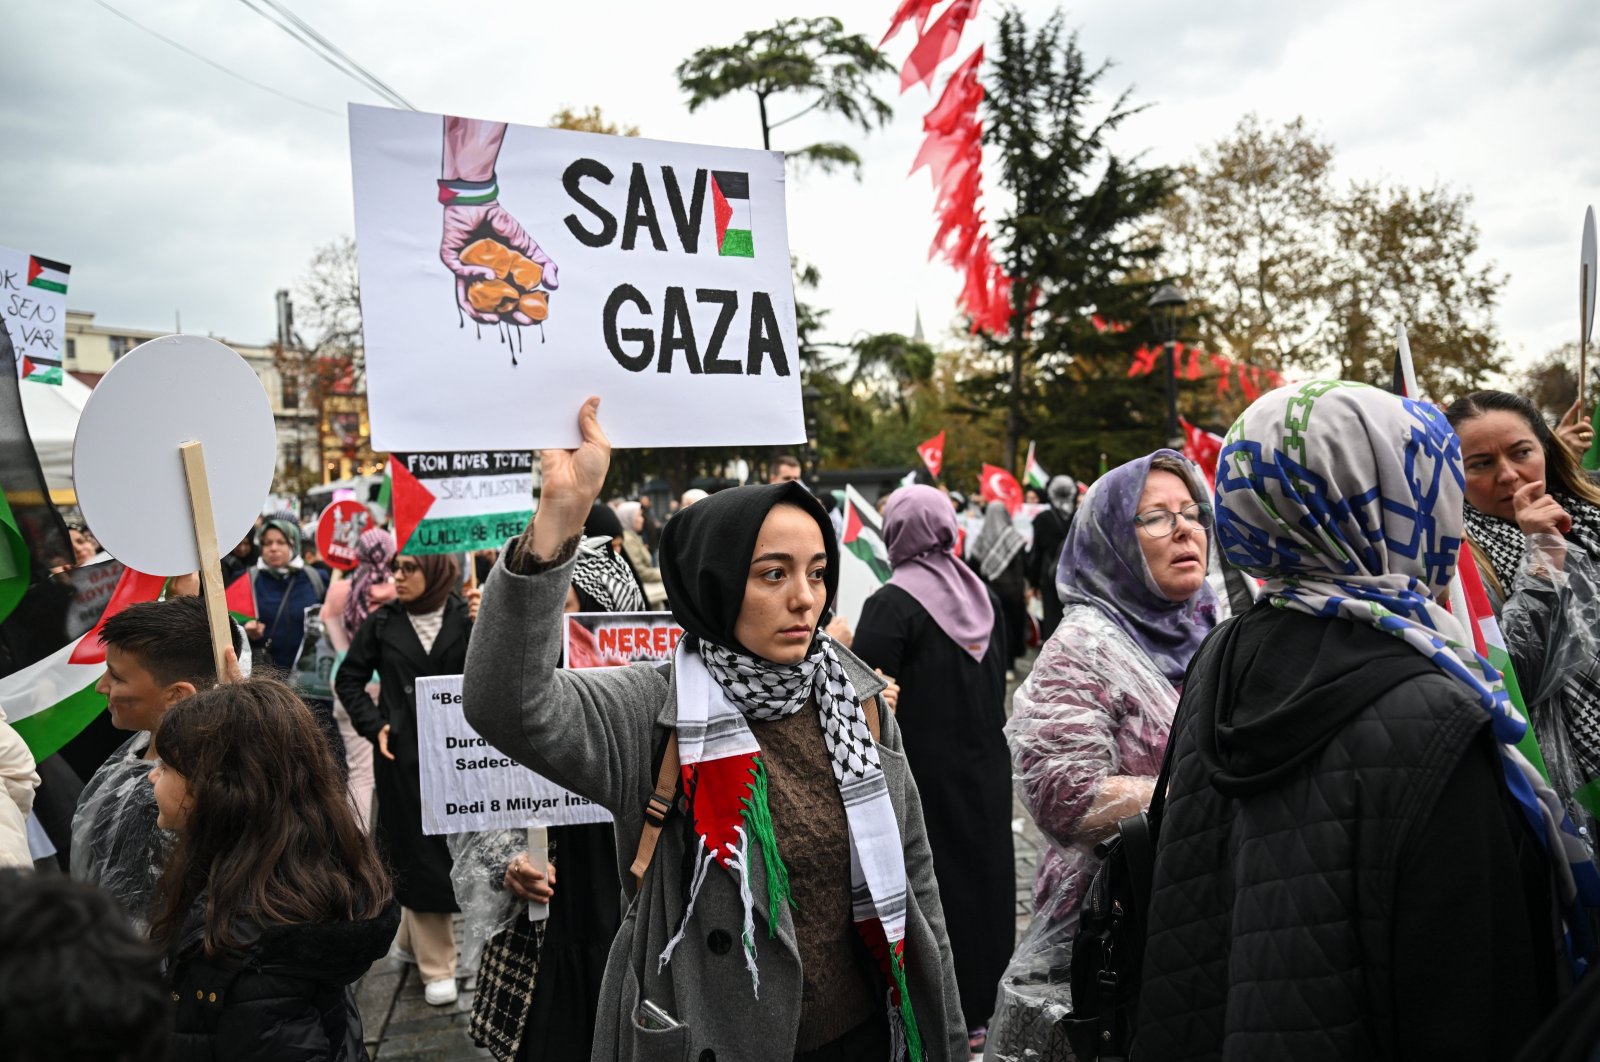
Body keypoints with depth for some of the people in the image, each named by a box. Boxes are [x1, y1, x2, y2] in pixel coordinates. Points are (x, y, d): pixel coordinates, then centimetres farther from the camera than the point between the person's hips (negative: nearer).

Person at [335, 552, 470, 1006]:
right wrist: (374, 726, -1)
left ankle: (414, 940, 31)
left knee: (451, 845, 9)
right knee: (418, 853, 3)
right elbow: (349, 679, 10)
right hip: (402, 752, 0)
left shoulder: (465, 619, -3)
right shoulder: (381, 623, 1)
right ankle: (437, 965, 11)